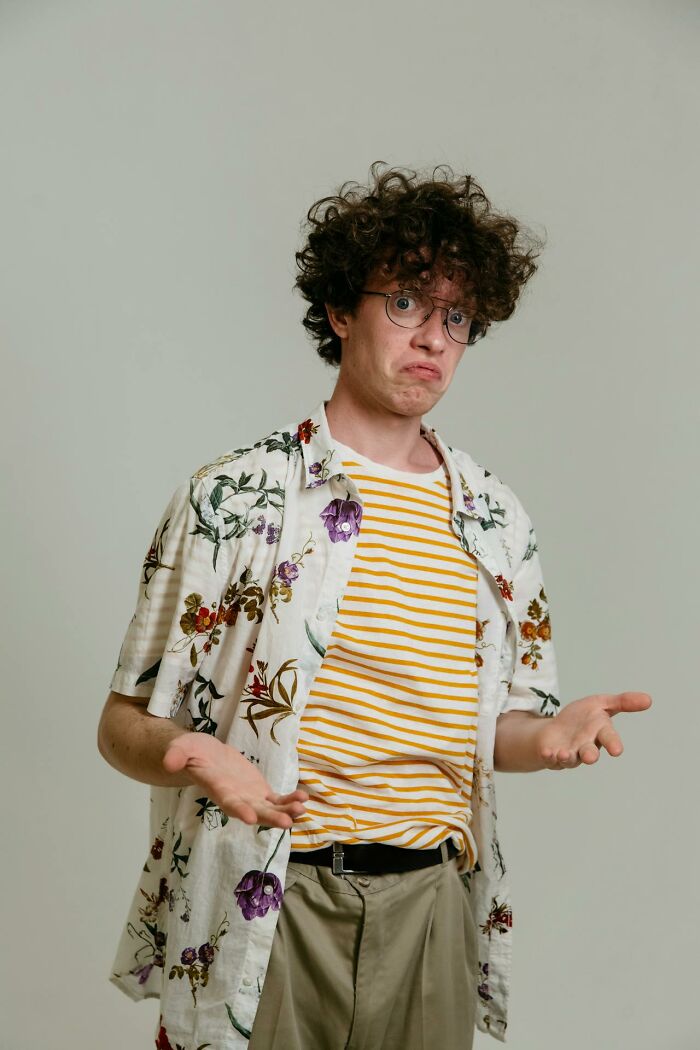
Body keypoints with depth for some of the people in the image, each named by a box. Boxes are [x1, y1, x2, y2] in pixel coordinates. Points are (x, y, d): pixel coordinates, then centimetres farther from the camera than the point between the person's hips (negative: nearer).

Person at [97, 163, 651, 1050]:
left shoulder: (496, 520, 8)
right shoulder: (231, 499, -6)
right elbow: (124, 724, -4)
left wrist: (554, 729, -7)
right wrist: (193, 756, -25)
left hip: (433, 907, 4)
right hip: (263, 905, -3)